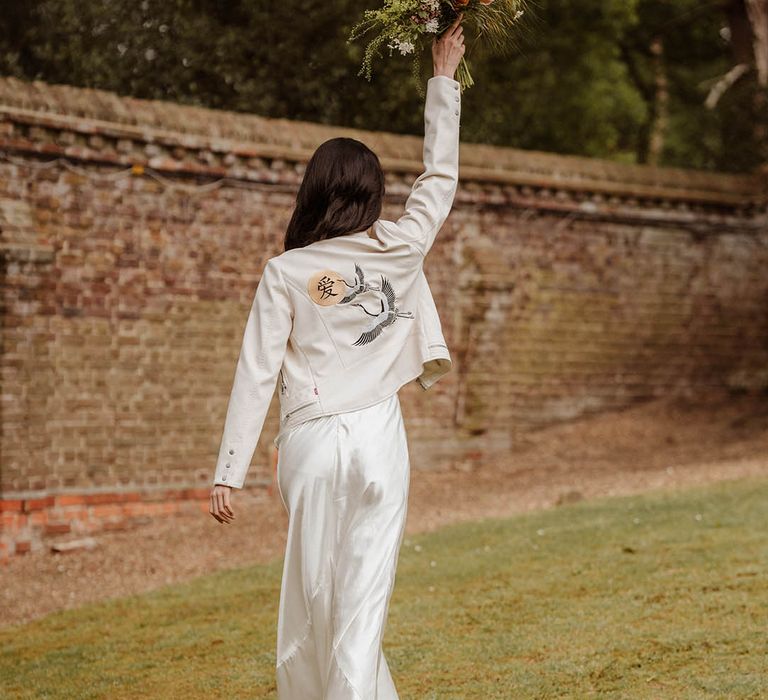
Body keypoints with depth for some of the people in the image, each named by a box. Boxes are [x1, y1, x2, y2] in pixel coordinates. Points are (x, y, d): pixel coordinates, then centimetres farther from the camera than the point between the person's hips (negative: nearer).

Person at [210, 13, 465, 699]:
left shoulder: (284, 273, -1)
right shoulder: (399, 249, 1)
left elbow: (257, 375, -4)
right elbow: (441, 177, 16)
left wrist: (229, 472, -2)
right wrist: (444, 79, 25)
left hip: (310, 442, 0)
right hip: (378, 437, 0)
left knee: (313, 591, 11)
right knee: (363, 591, -1)